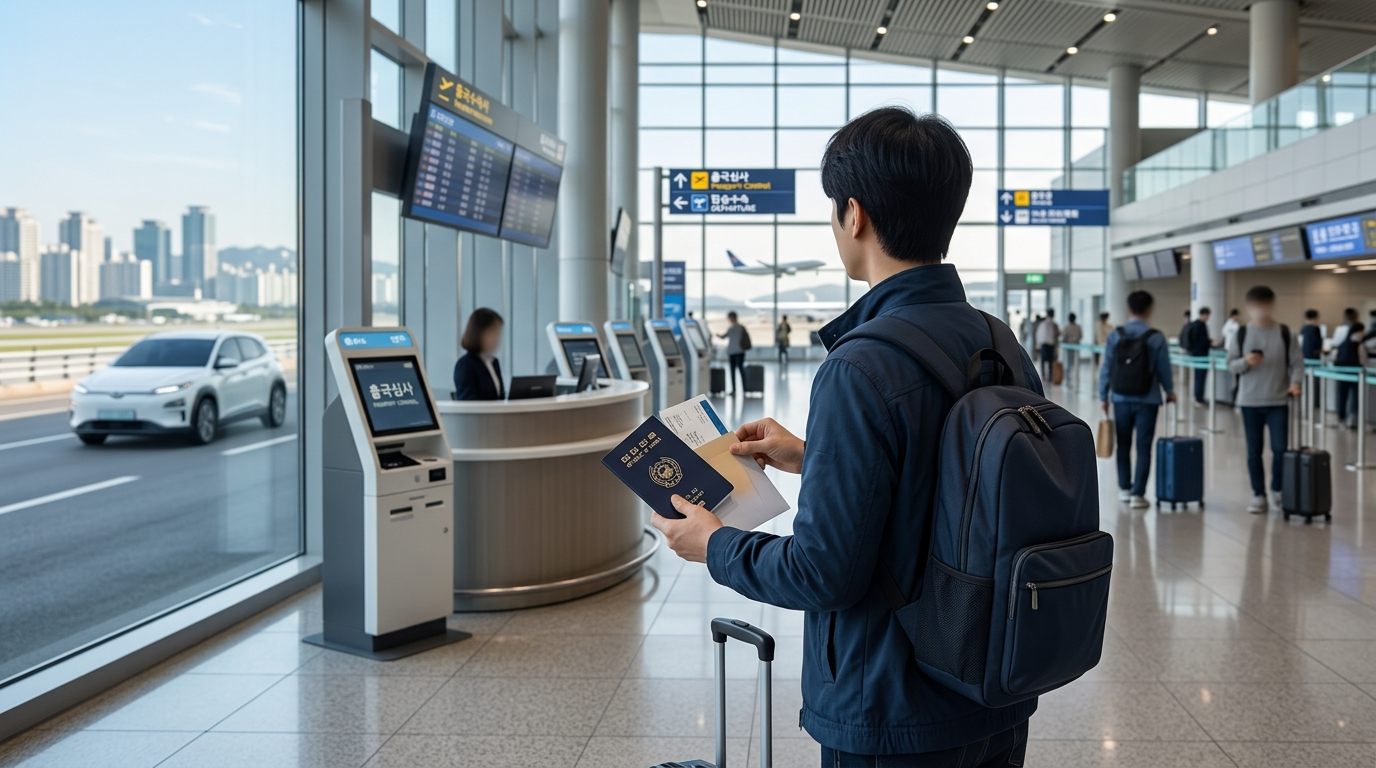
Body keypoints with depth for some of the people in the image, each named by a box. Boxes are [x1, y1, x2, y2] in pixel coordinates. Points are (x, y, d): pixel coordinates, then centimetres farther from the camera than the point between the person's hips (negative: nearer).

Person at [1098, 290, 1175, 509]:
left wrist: (1103, 396, 9)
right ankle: (1138, 494, -2)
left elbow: (1107, 368, -1)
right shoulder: (1156, 337, -8)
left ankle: (1125, 489, 24)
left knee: (1123, 445, 15)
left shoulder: (1115, 335, -3)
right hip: (1147, 401, -2)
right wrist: (1169, 391, 16)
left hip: (1122, 400, 2)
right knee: (1143, 448, 2)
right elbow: (1163, 369, -2)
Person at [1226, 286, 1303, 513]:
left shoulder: (1284, 333, 0)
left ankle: (1277, 490, 19)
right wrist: (1246, 362, -19)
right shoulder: (1241, 334, 2)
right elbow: (1231, 364, 2)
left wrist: (1295, 382, -17)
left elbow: (1297, 362, 0)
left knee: (1280, 448, -4)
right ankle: (1258, 495, 16)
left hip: (1278, 401, -1)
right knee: (1254, 452, 6)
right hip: (1250, 401, 1)